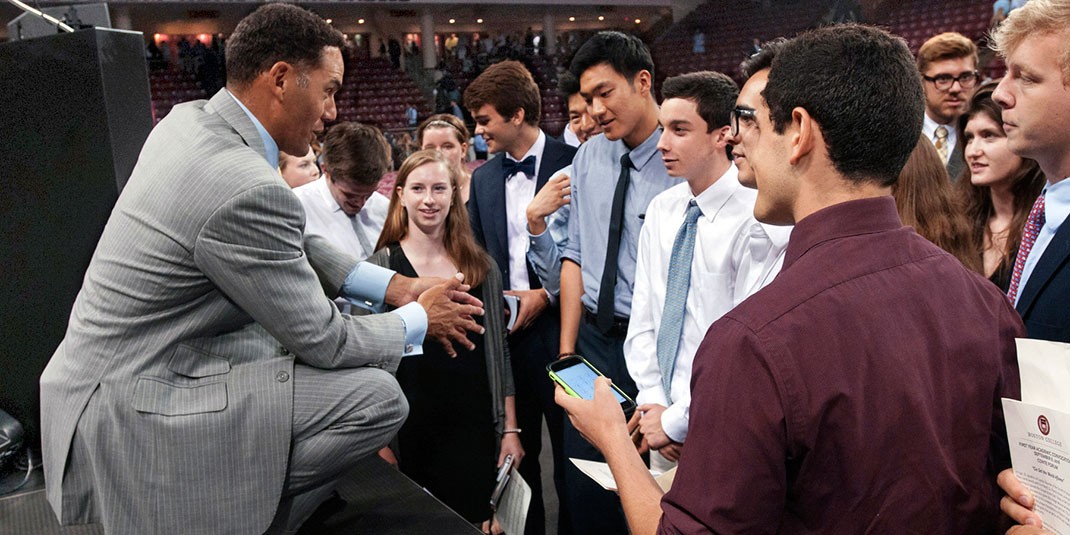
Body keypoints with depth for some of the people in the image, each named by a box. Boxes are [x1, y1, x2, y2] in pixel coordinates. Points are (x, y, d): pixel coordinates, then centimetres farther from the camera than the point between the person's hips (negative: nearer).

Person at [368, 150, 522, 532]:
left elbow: (498, 353, 8)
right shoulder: (379, 267, -3)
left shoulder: (481, 267, 4)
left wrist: (510, 429, 6)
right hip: (408, 432, -2)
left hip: (474, 429, 2)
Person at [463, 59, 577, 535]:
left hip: (558, 330, -5)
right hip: (504, 332, 5)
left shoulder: (572, 164, -7)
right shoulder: (483, 178, 11)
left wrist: (546, 296, -12)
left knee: (572, 455, 8)